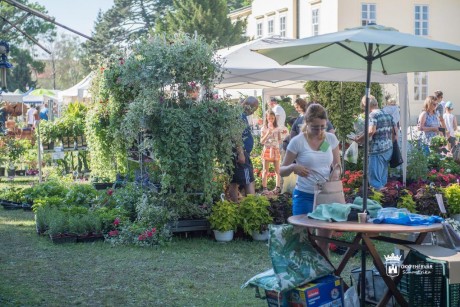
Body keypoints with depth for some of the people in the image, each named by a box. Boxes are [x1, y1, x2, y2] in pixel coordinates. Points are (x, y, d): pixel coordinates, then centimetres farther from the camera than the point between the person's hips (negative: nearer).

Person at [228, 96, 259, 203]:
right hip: (241, 154, -10)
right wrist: (241, 153, -25)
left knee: (234, 182, 9)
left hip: (239, 154, 10)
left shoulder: (242, 116, 16)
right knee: (249, 182, -6)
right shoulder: (240, 116, -15)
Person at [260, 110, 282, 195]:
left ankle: (278, 187, 7)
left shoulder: (277, 128, 5)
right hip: (267, 150, -2)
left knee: (277, 170, 3)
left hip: (275, 150, 2)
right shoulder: (264, 128, 0)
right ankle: (264, 188, 1)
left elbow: (280, 140, 12)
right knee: (265, 170, 0)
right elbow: (261, 141, -4)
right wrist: (268, 133, -15)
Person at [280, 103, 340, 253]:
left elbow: (337, 166, 12)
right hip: (304, 196, -4)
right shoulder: (297, 142, -9)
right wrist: (293, 167, -26)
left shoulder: (331, 139, 2)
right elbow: (282, 171, -4)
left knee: (324, 240, 11)